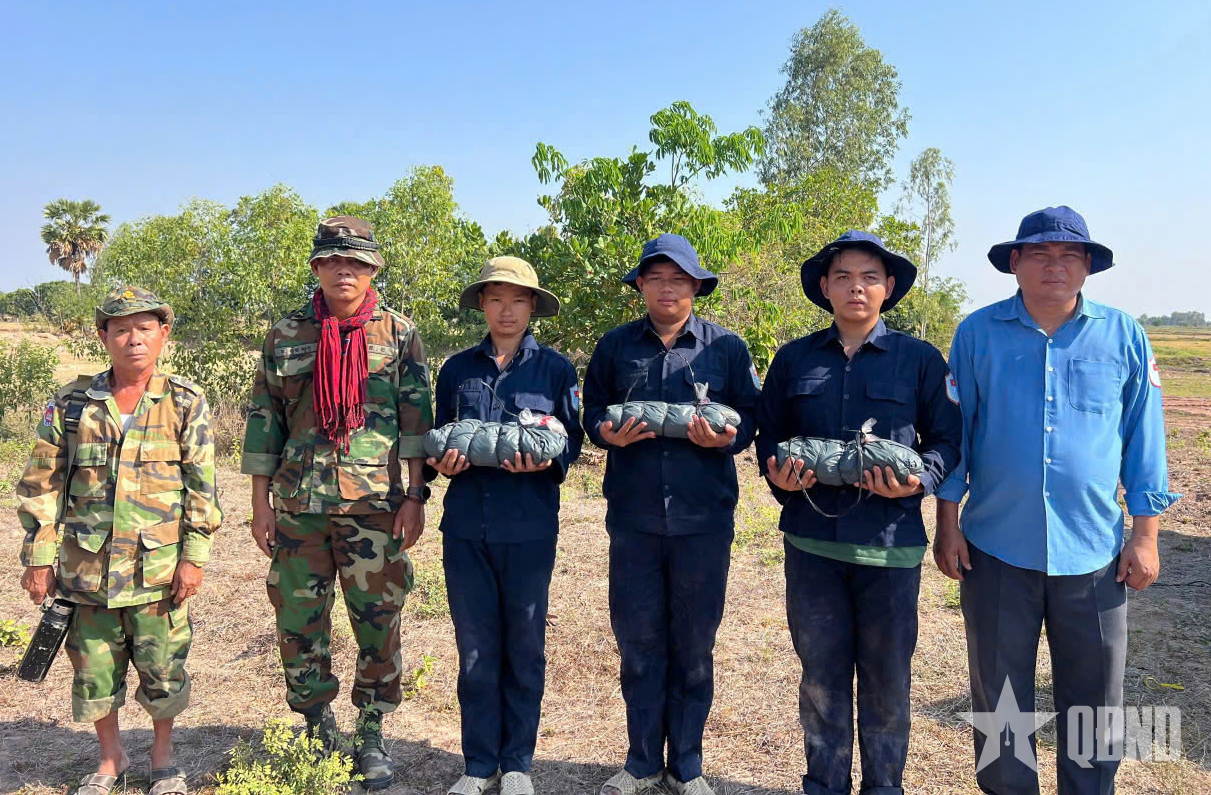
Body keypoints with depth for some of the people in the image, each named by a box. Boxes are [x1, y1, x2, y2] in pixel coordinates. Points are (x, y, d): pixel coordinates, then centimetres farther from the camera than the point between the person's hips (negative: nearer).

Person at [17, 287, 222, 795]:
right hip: (87, 566, 2)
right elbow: (42, 485, 6)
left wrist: (194, 556, -6)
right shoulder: (71, 404, 3)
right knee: (94, 670, 13)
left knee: (163, 670, 7)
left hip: (159, 568, -2)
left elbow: (202, 487, -3)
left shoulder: (185, 404, -2)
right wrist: (39, 557, 3)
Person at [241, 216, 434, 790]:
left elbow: (416, 418, 0)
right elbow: (264, 418, 9)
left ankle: (371, 735, 23)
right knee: (299, 621, 10)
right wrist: (260, 502, 6)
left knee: (377, 622, 5)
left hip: (376, 503, -2)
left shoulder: (398, 334, 4)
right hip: (298, 502, 2)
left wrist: (415, 497, -5)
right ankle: (317, 731, 30)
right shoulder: (286, 335, 9)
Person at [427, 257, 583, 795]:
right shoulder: (457, 369, 10)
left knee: (524, 646, 8)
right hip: (466, 524, 2)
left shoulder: (554, 367, 3)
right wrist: (444, 463, -5)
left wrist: (545, 461, -17)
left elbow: (572, 439, 4)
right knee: (476, 648, 9)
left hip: (529, 526, -2)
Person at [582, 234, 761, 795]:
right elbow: (591, 412, 12)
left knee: (694, 644, 10)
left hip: (703, 517, -1)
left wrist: (726, 437, -15)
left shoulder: (727, 347, 4)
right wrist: (608, 433, -10)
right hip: (633, 517, 1)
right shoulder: (615, 345, 8)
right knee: (637, 641, 9)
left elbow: (752, 414, 6)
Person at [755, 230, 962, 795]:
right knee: (820, 671, 13)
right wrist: (778, 475, -7)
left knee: (886, 675, 11)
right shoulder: (793, 359, 8)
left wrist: (917, 480, -15)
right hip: (812, 540, 2)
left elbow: (946, 440, 4)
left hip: (891, 542, -1)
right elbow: (767, 434, 13)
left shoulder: (920, 360, 3)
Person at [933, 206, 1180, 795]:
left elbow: (1143, 439, 5)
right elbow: (953, 434, 2)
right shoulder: (978, 333, 0)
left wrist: (1145, 535, 2)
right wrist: (948, 524, 0)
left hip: (1092, 553, 1)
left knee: (1094, 702, 13)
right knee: (999, 699, 13)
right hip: (996, 548, 0)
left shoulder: (1124, 336, 2)